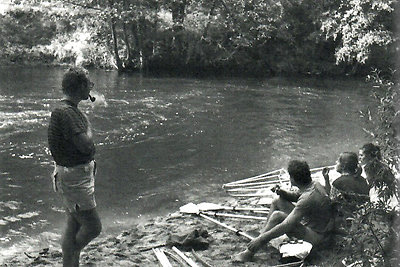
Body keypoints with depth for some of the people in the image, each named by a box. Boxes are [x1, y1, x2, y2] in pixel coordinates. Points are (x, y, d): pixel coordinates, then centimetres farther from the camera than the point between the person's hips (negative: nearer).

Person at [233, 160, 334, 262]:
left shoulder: (308, 198, -33)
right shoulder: (314, 184, -5)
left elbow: (286, 226, -34)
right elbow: (294, 196, 15)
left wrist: (261, 239, -29)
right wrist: (281, 192, -8)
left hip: (316, 236, -9)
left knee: (277, 216, -25)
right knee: (277, 201, 6)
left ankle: (250, 252, -18)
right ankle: (263, 232, 10)